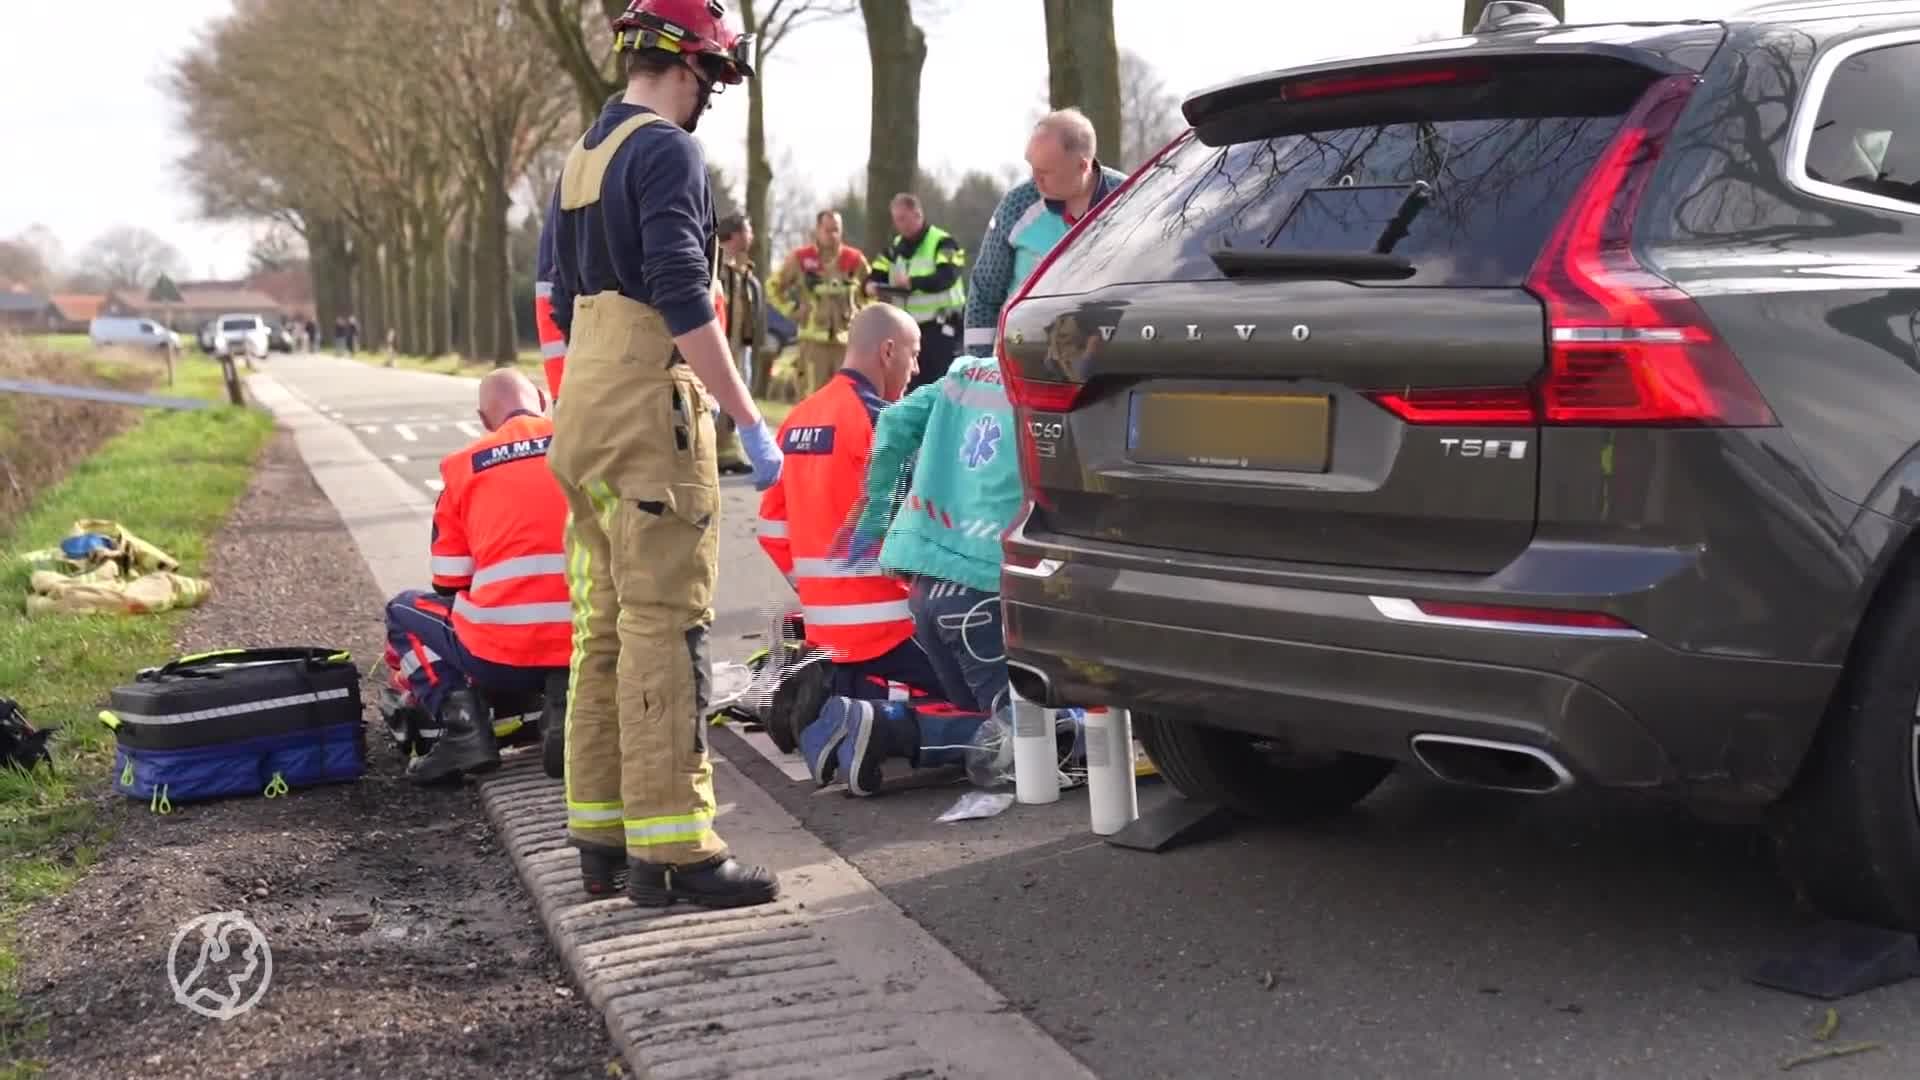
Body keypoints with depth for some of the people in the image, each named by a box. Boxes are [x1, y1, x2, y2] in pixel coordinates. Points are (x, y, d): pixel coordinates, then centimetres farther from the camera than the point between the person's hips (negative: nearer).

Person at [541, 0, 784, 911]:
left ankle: (601, 837, 17)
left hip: (584, 412, 10)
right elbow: (682, 300, -20)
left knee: (603, 627, 11)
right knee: (666, 628, -9)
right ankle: (670, 847, -7)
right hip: (650, 409, -10)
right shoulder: (665, 150, -9)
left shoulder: (581, 159, 19)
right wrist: (749, 420, -19)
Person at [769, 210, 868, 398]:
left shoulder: (855, 259, 3)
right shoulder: (800, 258, 0)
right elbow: (774, 288, 11)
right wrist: (793, 311, 2)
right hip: (814, 339, -1)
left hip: (847, 339, 2)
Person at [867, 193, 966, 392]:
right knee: (911, 385, 9)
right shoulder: (896, 247, 14)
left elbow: (946, 277, -25)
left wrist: (912, 282, -38)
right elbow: (876, 275, 11)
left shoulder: (943, 243, -9)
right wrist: (871, 285, -14)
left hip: (940, 326, -7)